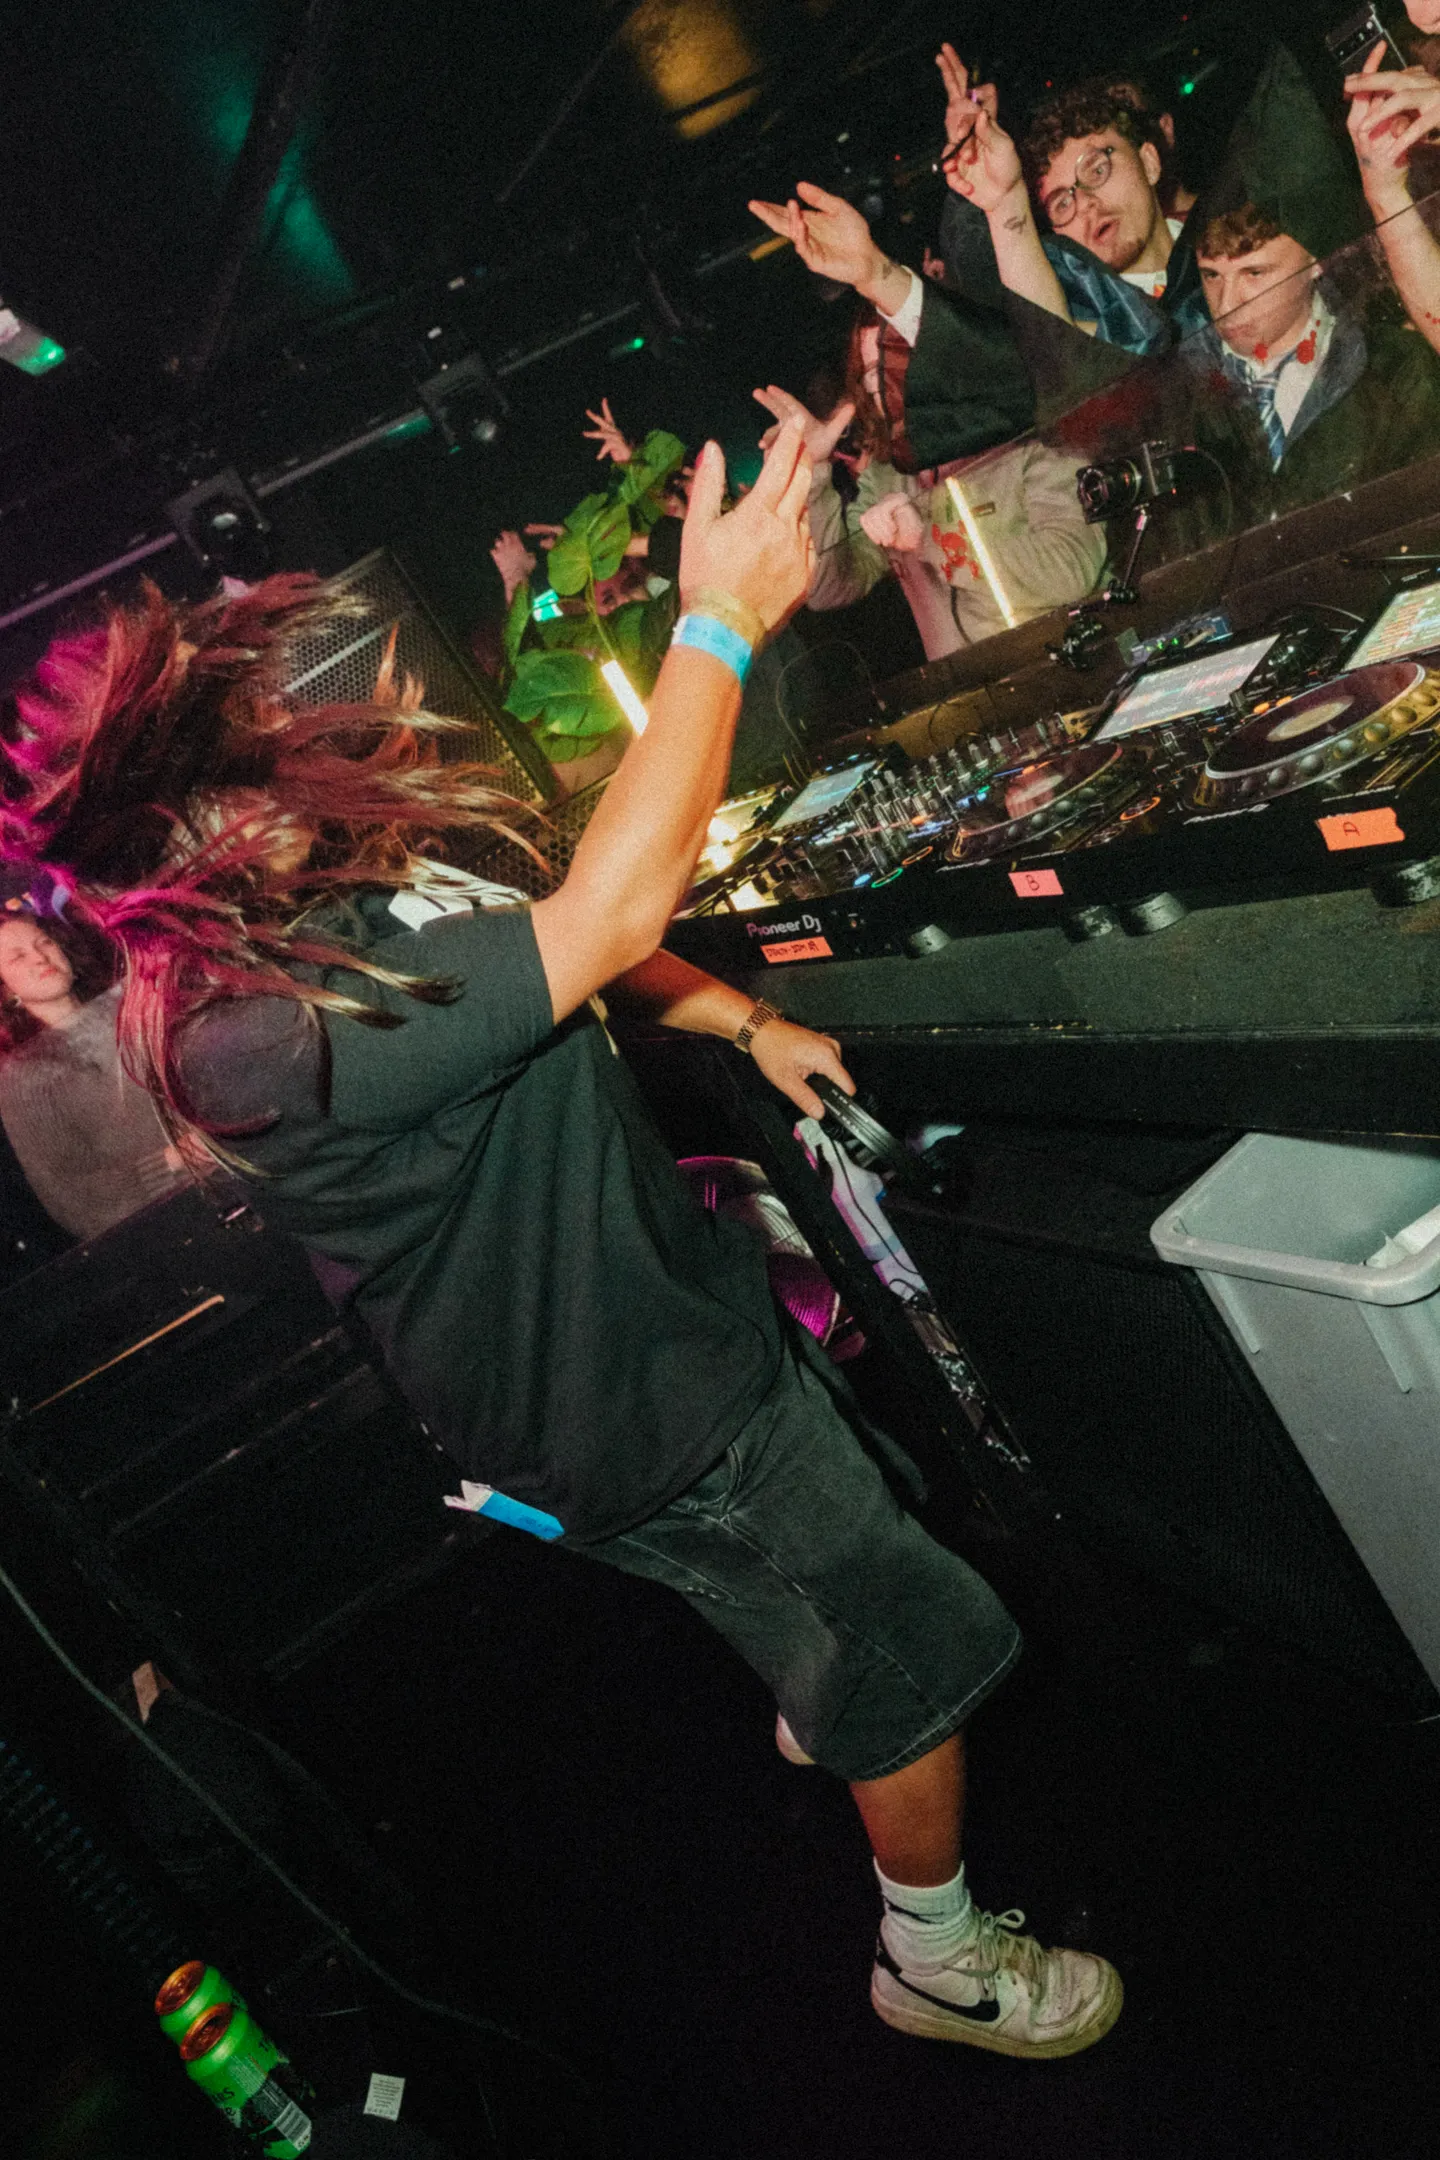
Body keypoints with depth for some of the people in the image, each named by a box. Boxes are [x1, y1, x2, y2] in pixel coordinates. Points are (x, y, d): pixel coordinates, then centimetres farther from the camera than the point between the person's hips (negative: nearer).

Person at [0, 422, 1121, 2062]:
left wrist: (741, 1023, 4)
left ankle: (815, 1713, 66)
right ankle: (935, 1955, 37)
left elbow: (539, 940, 10)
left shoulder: (318, 903, -6)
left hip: (671, 1304, 9)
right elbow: (611, 908, -41)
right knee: (919, 1654, 10)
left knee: (831, 1581, 35)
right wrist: (720, 621, -33)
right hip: (657, 1421, -9)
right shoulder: (267, 1043, -36)